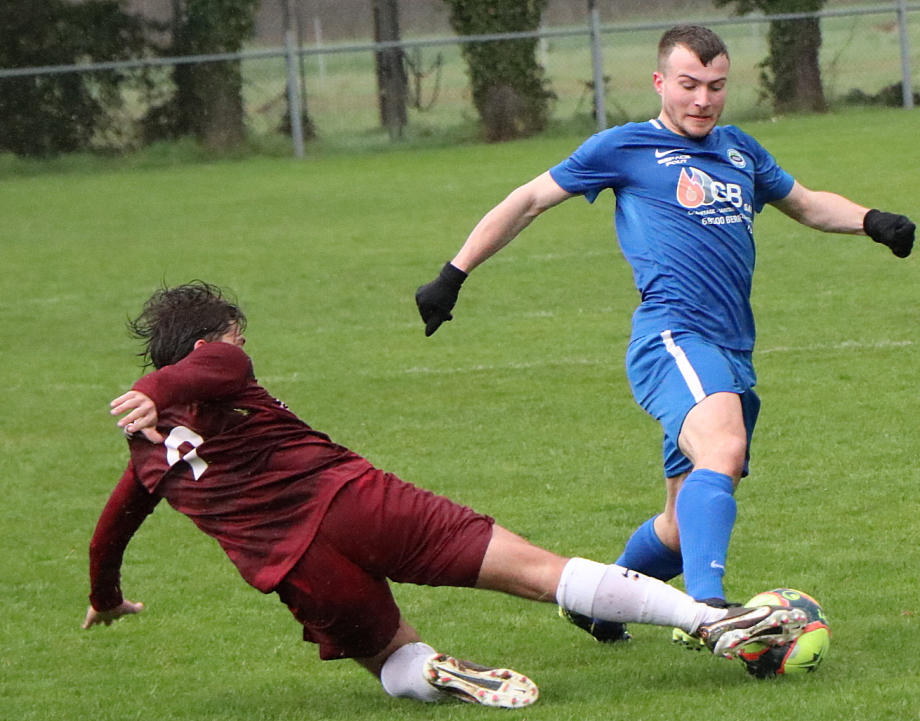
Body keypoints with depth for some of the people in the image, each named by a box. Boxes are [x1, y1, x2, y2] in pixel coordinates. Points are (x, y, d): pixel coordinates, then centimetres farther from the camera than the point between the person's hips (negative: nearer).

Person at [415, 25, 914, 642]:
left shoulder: (740, 151, 23)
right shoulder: (625, 148, 7)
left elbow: (806, 203, 37)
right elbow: (529, 201, 14)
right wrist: (453, 276, 13)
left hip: (733, 356, 7)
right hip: (673, 338, -7)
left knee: (687, 527, 9)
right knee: (723, 450, -35)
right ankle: (707, 603, -51)